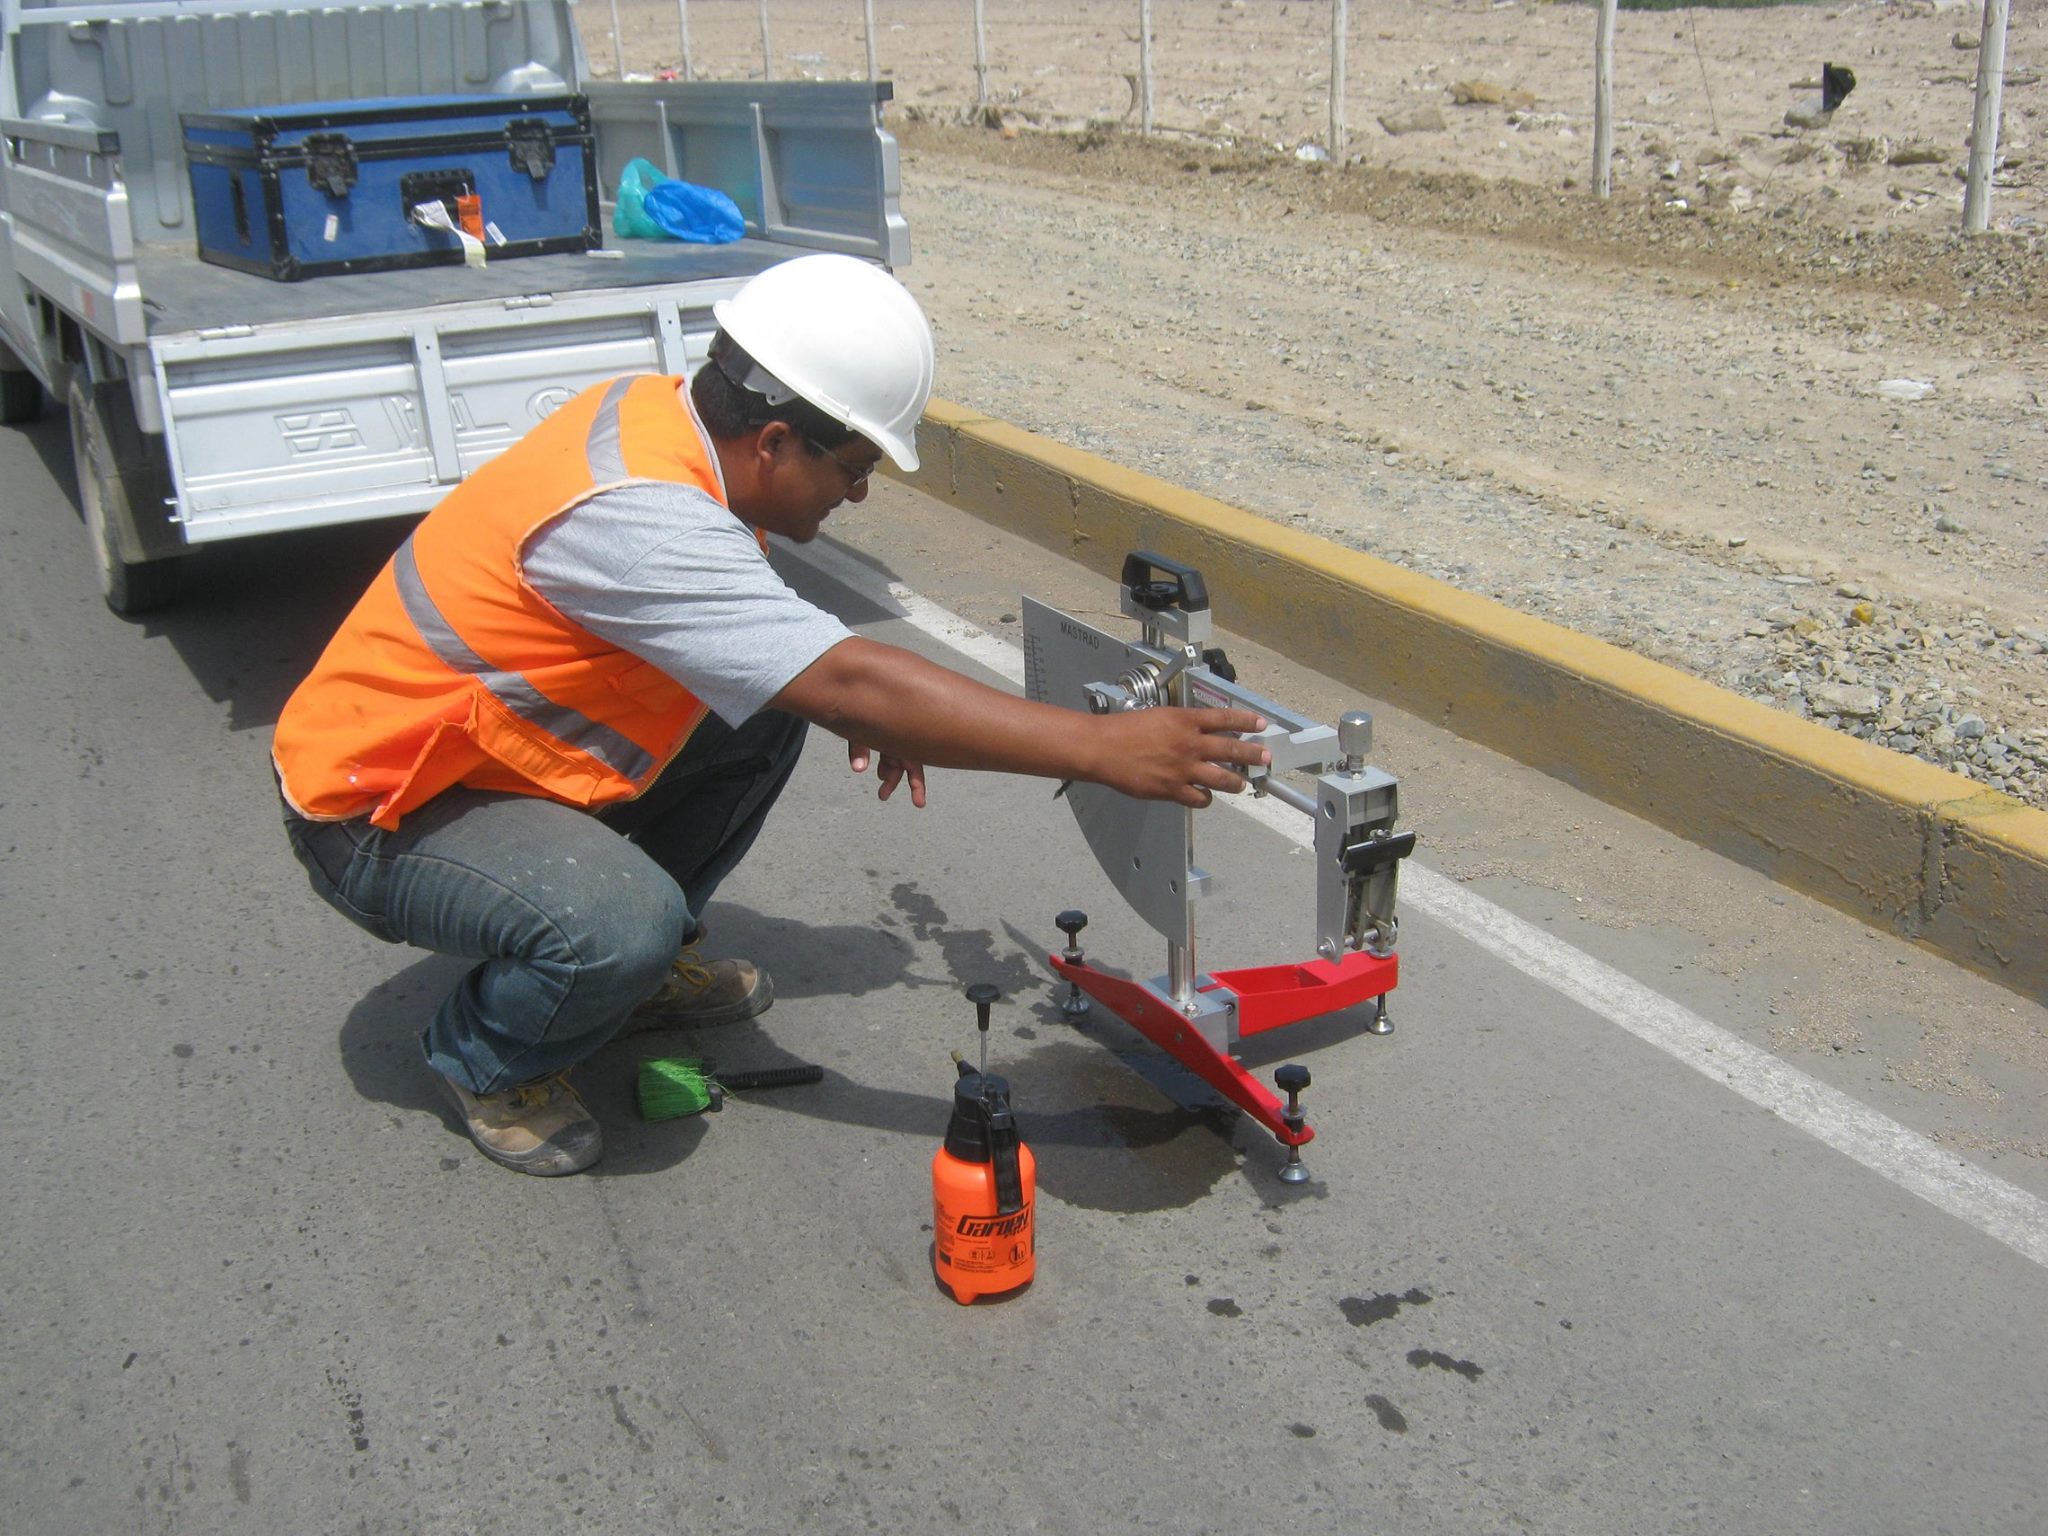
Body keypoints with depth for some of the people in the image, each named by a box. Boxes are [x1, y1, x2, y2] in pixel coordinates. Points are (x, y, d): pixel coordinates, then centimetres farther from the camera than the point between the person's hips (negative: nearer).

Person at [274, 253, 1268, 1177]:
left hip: (487, 748, 9)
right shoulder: (631, 514, -33)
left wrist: (860, 703, -5)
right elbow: (850, 684, -38)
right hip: (376, 811, -9)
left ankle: (644, 966, 15)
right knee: (619, 922, -34)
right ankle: (483, 1063, 0)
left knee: (764, 701, 0)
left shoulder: (658, 413, -6)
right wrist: (1097, 748, -37)